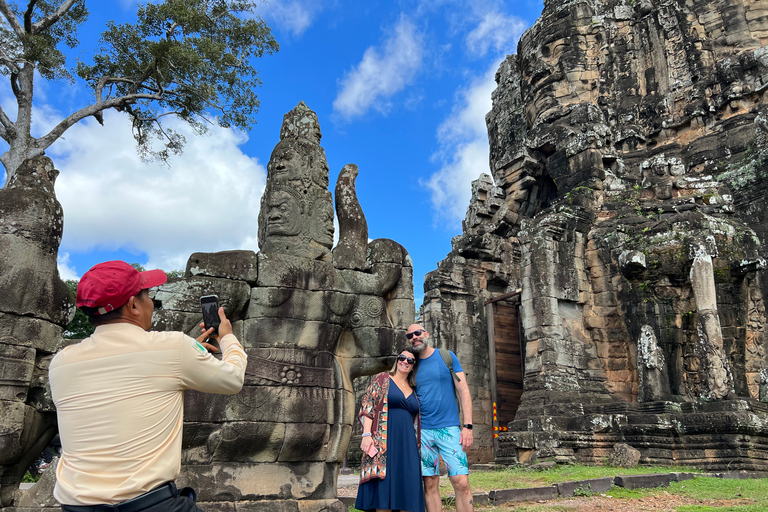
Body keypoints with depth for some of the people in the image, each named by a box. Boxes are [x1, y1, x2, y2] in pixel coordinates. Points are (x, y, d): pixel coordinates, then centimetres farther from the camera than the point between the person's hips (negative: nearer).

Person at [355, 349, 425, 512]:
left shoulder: (413, 390, 19)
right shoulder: (382, 379, 6)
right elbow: (368, 407, -2)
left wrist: (417, 446, 13)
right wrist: (366, 434, -13)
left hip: (407, 444, 5)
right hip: (384, 442, -5)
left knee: (407, 488, -1)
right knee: (384, 485, -9)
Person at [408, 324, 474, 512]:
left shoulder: (447, 356, 3)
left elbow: (463, 390, 0)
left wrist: (468, 425, -9)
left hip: (449, 428, -2)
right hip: (422, 431, 3)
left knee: (461, 483, -8)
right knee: (430, 485, 4)